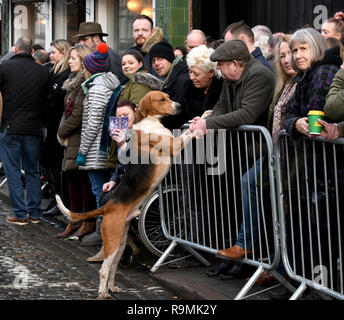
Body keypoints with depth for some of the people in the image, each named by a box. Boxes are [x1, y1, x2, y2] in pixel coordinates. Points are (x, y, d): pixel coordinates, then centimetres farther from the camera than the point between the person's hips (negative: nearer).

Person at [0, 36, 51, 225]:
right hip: (34, 130, 3)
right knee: (32, 171, 13)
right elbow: (48, 101, 8)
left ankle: (20, 214, 1)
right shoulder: (43, 72, 3)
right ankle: (34, 213, 14)